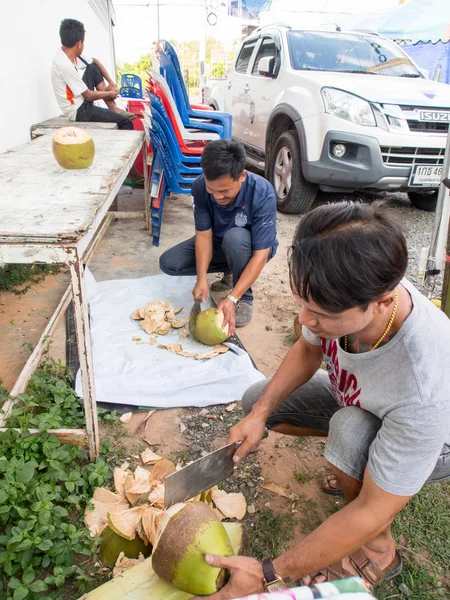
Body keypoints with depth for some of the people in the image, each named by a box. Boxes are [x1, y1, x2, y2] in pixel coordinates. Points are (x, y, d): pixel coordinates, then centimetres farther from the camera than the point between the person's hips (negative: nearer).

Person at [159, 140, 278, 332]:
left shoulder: (262, 193, -35)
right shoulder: (200, 187, -24)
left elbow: (260, 255, -36)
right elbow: (204, 234, -20)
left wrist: (233, 298, -43)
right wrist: (201, 279, -34)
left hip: (250, 248, -4)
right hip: (219, 243, 4)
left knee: (234, 236, -39)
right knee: (168, 263, -11)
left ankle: (245, 298, -14)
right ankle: (230, 271, 8)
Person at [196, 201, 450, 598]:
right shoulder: (342, 294, -29)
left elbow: (371, 513, -34)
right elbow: (308, 349, -5)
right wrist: (261, 413, -16)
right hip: (357, 402, 6)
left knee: (352, 430, -37)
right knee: (256, 399, 0)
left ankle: (379, 551, -6)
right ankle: (360, 463, 13)